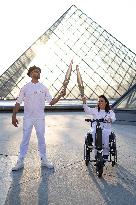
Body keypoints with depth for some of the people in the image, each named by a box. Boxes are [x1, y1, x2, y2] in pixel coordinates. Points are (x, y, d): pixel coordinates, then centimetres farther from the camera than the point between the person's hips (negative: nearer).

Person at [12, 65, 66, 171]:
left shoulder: (44, 88, 4)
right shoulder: (25, 87, 0)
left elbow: (51, 102, 2)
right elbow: (18, 103, 1)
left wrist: (60, 96, -13)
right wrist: (14, 116, -5)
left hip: (40, 118, 1)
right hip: (28, 118, -1)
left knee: (41, 139, 9)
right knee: (25, 139, 4)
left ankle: (44, 160, 21)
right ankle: (20, 161, 13)